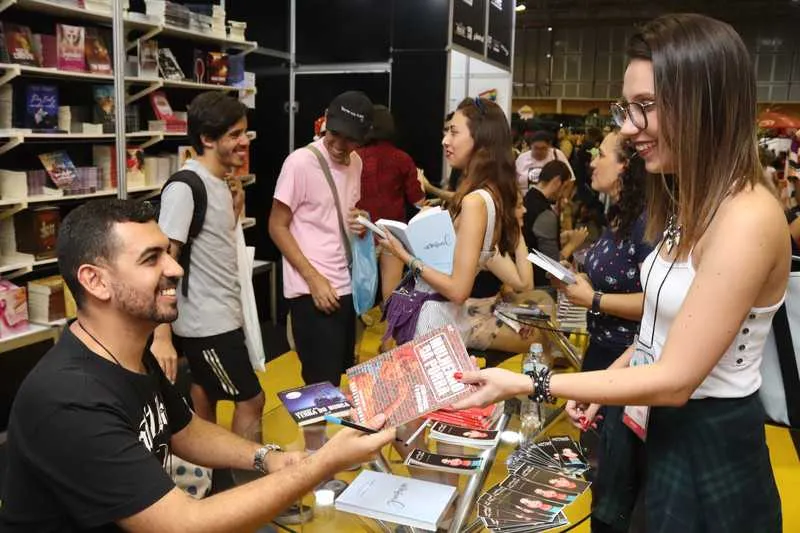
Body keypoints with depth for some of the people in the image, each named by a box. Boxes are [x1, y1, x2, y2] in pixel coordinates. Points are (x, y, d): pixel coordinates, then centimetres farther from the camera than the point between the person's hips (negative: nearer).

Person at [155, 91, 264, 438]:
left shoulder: (221, 182, 7)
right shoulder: (185, 187, -20)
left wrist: (236, 207, 3)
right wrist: (161, 336, -27)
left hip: (220, 315, 9)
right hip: (207, 322, -9)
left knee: (205, 393, 20)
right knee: (251, 400, 0)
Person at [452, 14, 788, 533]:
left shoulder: (747, 217, -26)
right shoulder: (692, 202, 4)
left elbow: (675, 380, -27)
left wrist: (527, 385, -27)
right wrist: (610, 376, 6)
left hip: (706, 446, -8)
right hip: (644, 424, 8)